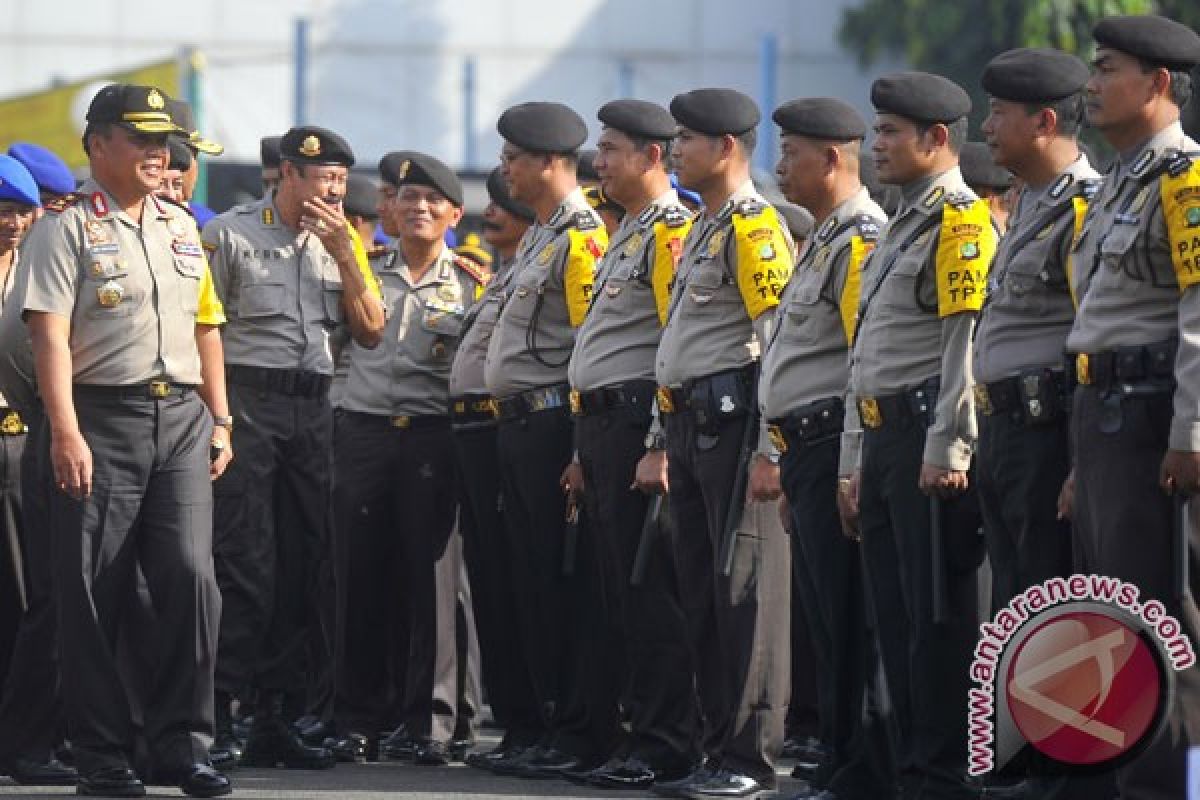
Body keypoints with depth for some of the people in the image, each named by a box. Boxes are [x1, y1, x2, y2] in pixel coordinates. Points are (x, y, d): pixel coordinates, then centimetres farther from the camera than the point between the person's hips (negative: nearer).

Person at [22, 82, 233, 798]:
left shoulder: (182, 228, 17)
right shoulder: (69, 227, -2)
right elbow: (51, 335, -11)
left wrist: (220, 421, 15)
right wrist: (65, 433, -20)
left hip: (181, 417, 5)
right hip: (101, 420, -5)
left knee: (191, 576, -7)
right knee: (95, 594, -1)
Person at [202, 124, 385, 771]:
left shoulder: (341, 243, 14)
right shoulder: (230, 234, -2)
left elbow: (370, 331, 8)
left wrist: (344, 252, -2)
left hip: (313, 409, 6)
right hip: (247, 401, -6)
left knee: (304, 566, 6)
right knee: (243, 564, -10)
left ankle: (274, 718, 13)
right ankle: (217, 713, -7)